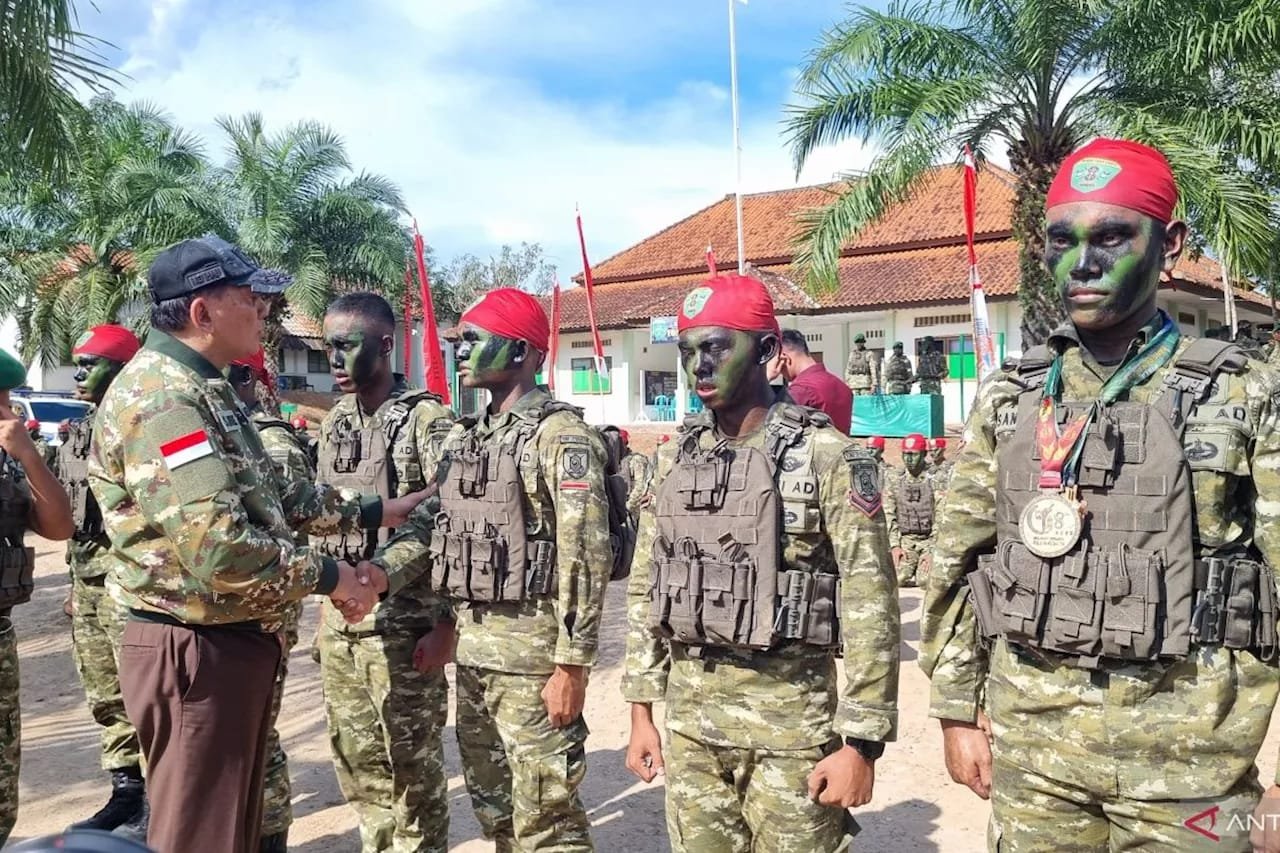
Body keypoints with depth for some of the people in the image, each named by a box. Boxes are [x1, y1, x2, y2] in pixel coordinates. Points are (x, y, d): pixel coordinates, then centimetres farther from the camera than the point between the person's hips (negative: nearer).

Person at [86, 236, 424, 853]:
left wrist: (370, 513, 15)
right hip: (195, 651, -10)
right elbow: (217, 545, -30)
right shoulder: (159, 397, -21)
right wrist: (328, 577, -18)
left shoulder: (198, 388, 13)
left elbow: (263, 503, 17)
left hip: (234, 641, 10)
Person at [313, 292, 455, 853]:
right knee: (356, 760, 17)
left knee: (412, 763, 4)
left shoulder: (424, 419, -12)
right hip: (338, 621, 7)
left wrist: (446, 620, -17)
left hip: (403, 623, -7)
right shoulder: (334, 424, 11)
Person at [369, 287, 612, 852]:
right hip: (473, 643, 8)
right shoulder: (464, 437, 12)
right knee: (491, 804, 20)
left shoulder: (560, 435, -14)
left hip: (532, 645, -8)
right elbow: (431, 523, 12)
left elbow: (584, 556, -18)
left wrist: (572, 664, -20)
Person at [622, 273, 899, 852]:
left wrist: (860, 741, -12)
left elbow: (870, 605, -11)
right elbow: (645, 590, 12)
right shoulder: (674, 459, 7)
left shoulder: (825, 456, -10)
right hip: (688, 717, 5)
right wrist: (642, 710, 9)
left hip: (789, 718, -5)